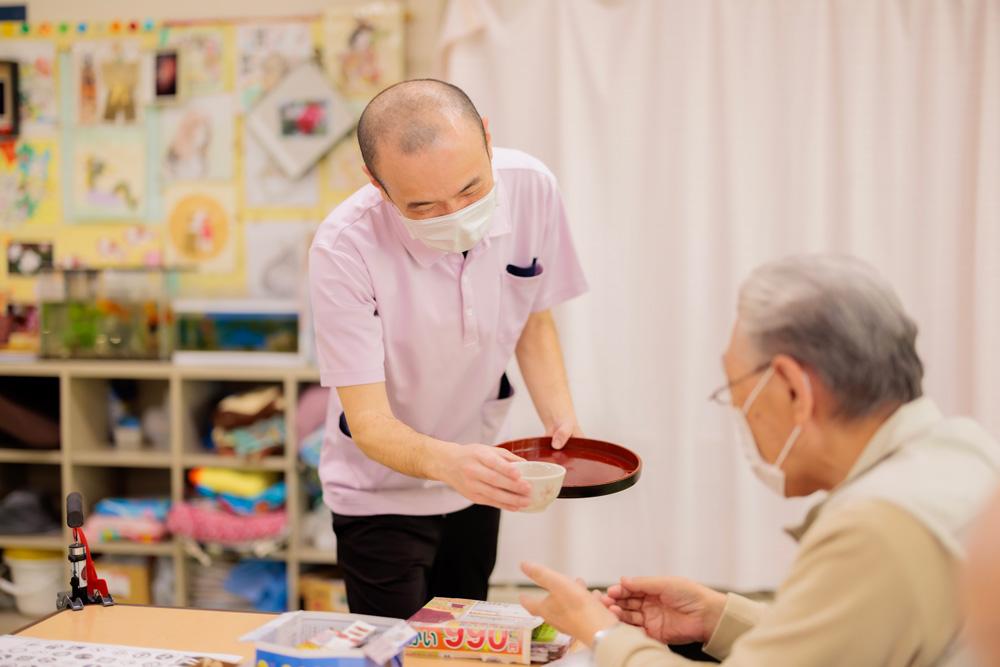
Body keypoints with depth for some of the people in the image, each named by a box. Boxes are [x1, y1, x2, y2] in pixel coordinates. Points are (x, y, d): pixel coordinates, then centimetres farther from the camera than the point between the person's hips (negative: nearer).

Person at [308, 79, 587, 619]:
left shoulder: (531, 187, -19)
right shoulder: (343, 248, -30)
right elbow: (369, 422, -29)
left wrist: (559, 417, -17)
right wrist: (446, 461, -50)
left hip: (476, 475, 4)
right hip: (384, 492, -4)